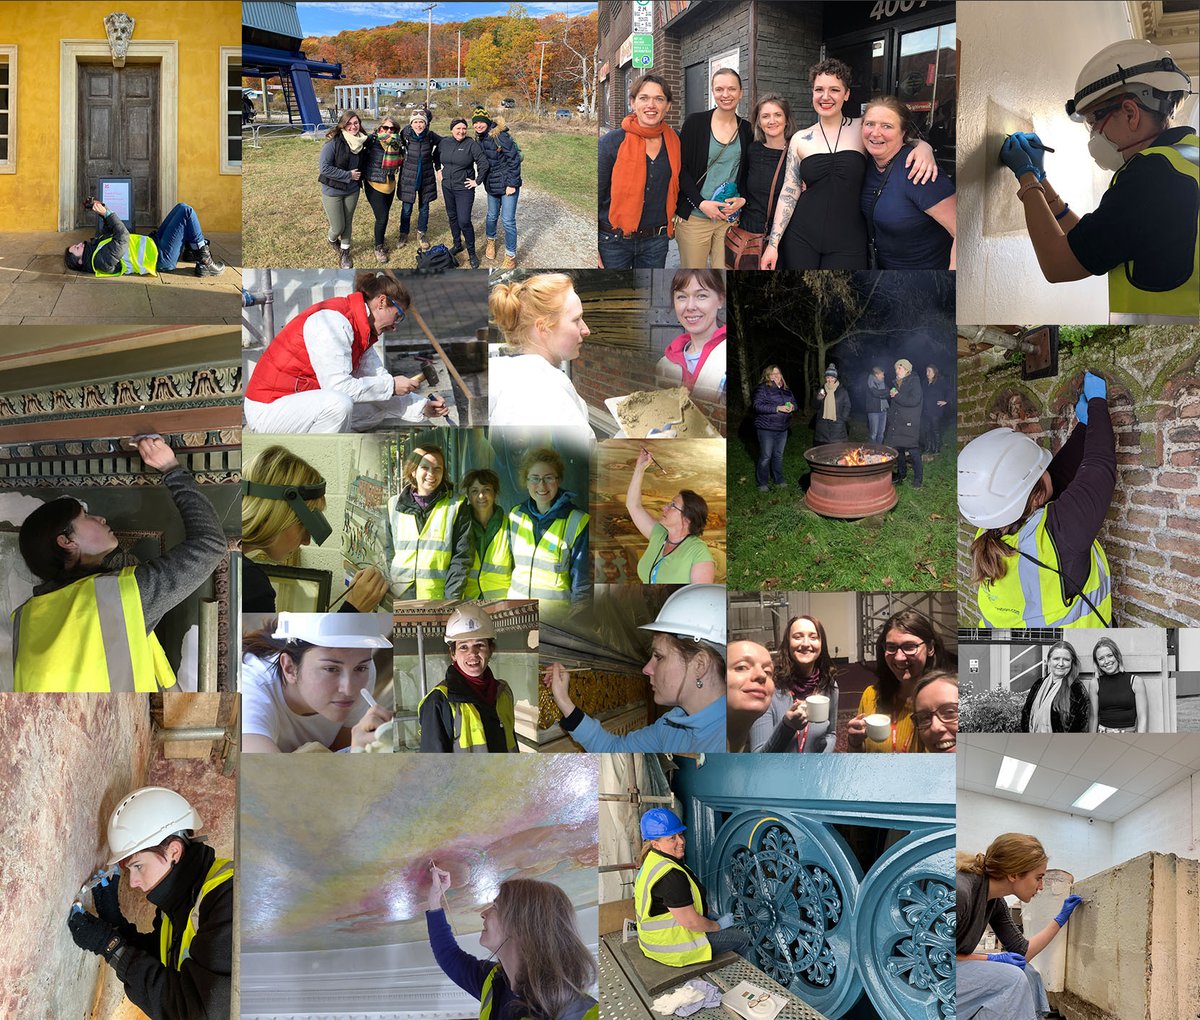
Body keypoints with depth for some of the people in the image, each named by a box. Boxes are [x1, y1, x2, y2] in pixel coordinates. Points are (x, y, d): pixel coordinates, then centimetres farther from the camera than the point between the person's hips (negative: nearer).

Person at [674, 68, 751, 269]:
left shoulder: (746, 130, 9)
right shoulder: (695, 122, -2)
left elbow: (748, 175, 16)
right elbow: (680, 168, -4)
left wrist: (742, 199, -5)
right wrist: (701, 203, -15)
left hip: (731, 218, 3)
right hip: (694, 217, -2)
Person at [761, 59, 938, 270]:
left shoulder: (863, 129, 3)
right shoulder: (800, 139, 6)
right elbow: (789, 193, 5)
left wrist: (924, 148, -16)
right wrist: (773, 243, -2)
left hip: (847, 245, -1)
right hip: (801, 240, 1)